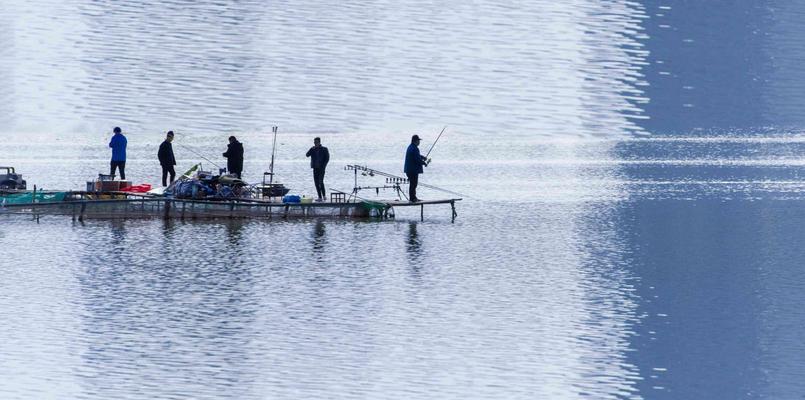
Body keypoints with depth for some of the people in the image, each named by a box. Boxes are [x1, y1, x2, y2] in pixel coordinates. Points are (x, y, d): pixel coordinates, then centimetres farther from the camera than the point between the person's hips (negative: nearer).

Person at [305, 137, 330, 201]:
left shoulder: (324, 149, 1)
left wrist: (323, 166, -12)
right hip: (315, 168, 5)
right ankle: (320, 197, 7)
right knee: (316, 183, 2)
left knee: (320, 182, -17)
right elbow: (307, 155, 0)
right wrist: (312, 149, -12)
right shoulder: (313, 149, 11)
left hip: (321, 168, -5)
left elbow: (327, 158, -1)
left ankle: (324, 195, -6)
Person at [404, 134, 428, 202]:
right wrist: (424, 163, -5)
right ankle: (412, 198, -2)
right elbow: (418, 159, -21)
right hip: (414, 170, -10)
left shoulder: (410, 147, 13)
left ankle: (412, 197, 25)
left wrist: (423, 157, 9)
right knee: (413, 184, -5)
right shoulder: (415, 149, -20)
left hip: (409, 169, 10)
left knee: (412, 184, 18)